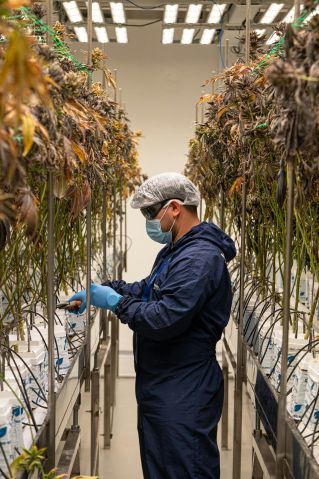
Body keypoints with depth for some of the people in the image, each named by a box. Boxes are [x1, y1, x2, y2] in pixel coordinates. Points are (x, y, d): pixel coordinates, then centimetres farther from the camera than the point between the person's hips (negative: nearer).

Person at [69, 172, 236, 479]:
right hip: (160, 388, 11)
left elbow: (164, 320, -30)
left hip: (183, 399, -11)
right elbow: (149, 290, 24)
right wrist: (104, 289, 11)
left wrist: (115, 302, -15)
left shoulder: (199, 258, -23)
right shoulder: (175, 251, 13)